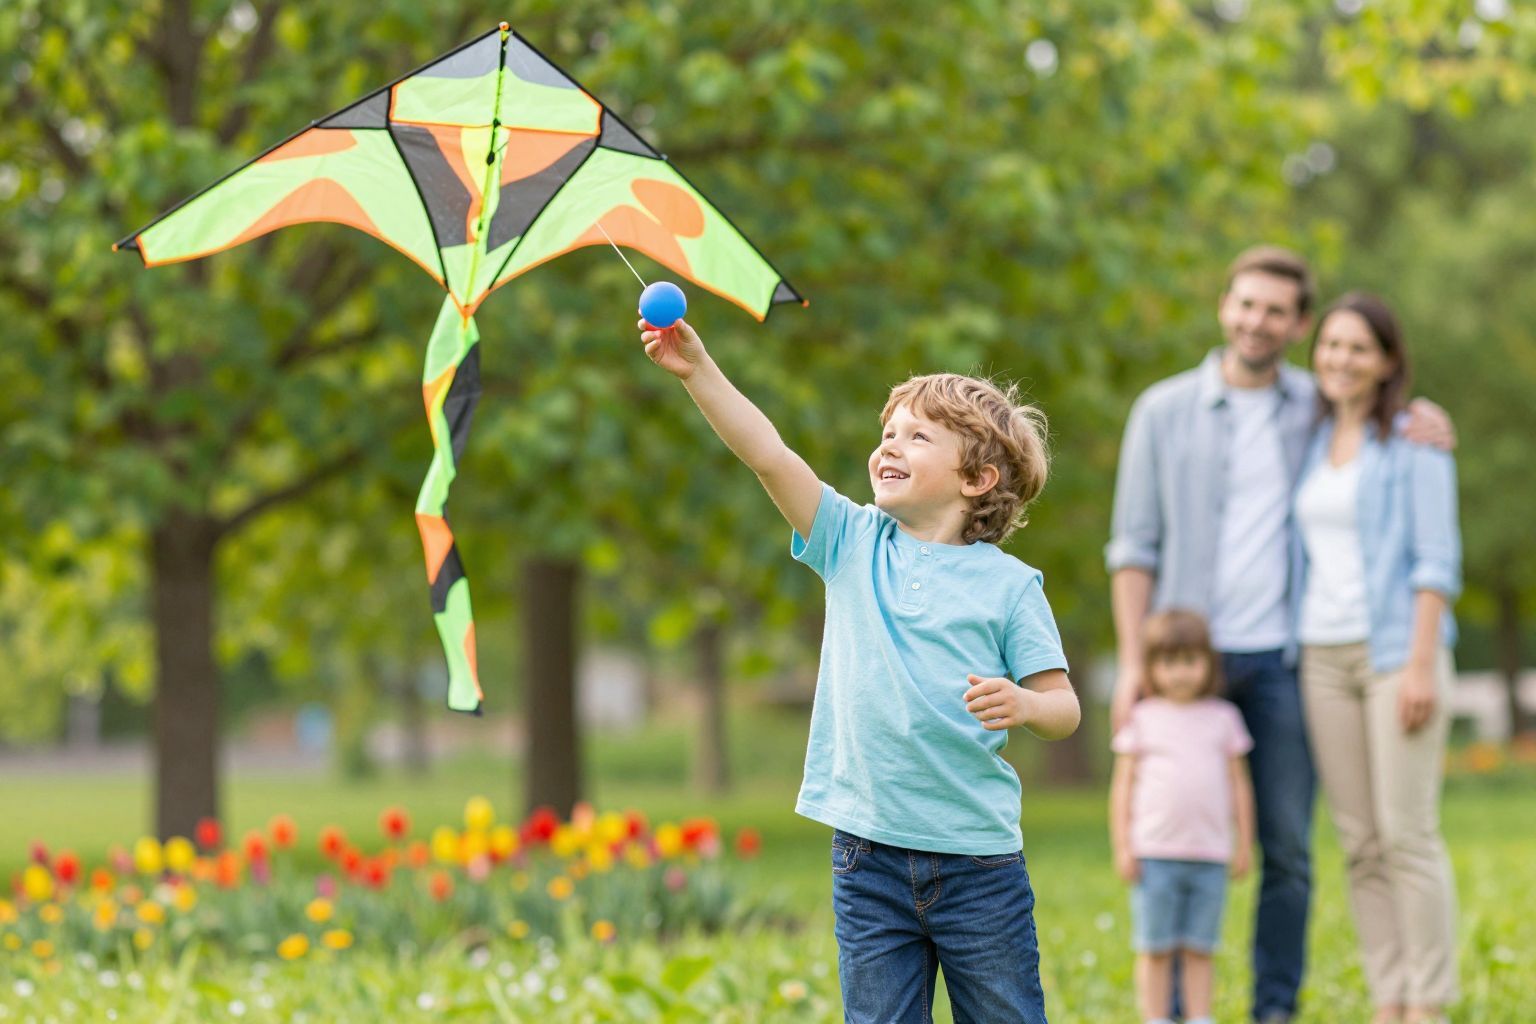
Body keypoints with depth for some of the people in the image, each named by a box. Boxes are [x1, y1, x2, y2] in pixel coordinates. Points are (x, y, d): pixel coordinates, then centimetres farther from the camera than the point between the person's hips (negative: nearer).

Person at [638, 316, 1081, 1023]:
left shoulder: (1007, 584, -1)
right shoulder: (854, 545, 5)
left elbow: (1064, 707, -1)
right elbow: (770, 457, -5)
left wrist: (1024, 704, -23)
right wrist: (698, 372, -14)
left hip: (977, 858, -2)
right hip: (869, 851, 2)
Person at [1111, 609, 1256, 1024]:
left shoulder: (1223, 718, 9)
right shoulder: (1142, 719, 4)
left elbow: (1239, 783, 13)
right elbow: (1123, 786, 4)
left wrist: (1244, 844, 9)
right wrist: (1122, 847, -2)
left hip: (1210, 856, 1)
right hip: (1154, 853, -1)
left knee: (1199, 949, 5)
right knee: (1155, 948, 1)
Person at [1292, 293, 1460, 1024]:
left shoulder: (1414, 440, -3)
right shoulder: (1315, 446, 15)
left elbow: (1437, 558, -8)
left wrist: (1422, 664, -16)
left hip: (1396, 651, -6)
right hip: (1324, 657, 6)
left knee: (1408, 836, -9)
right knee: (1360, 845, 4)